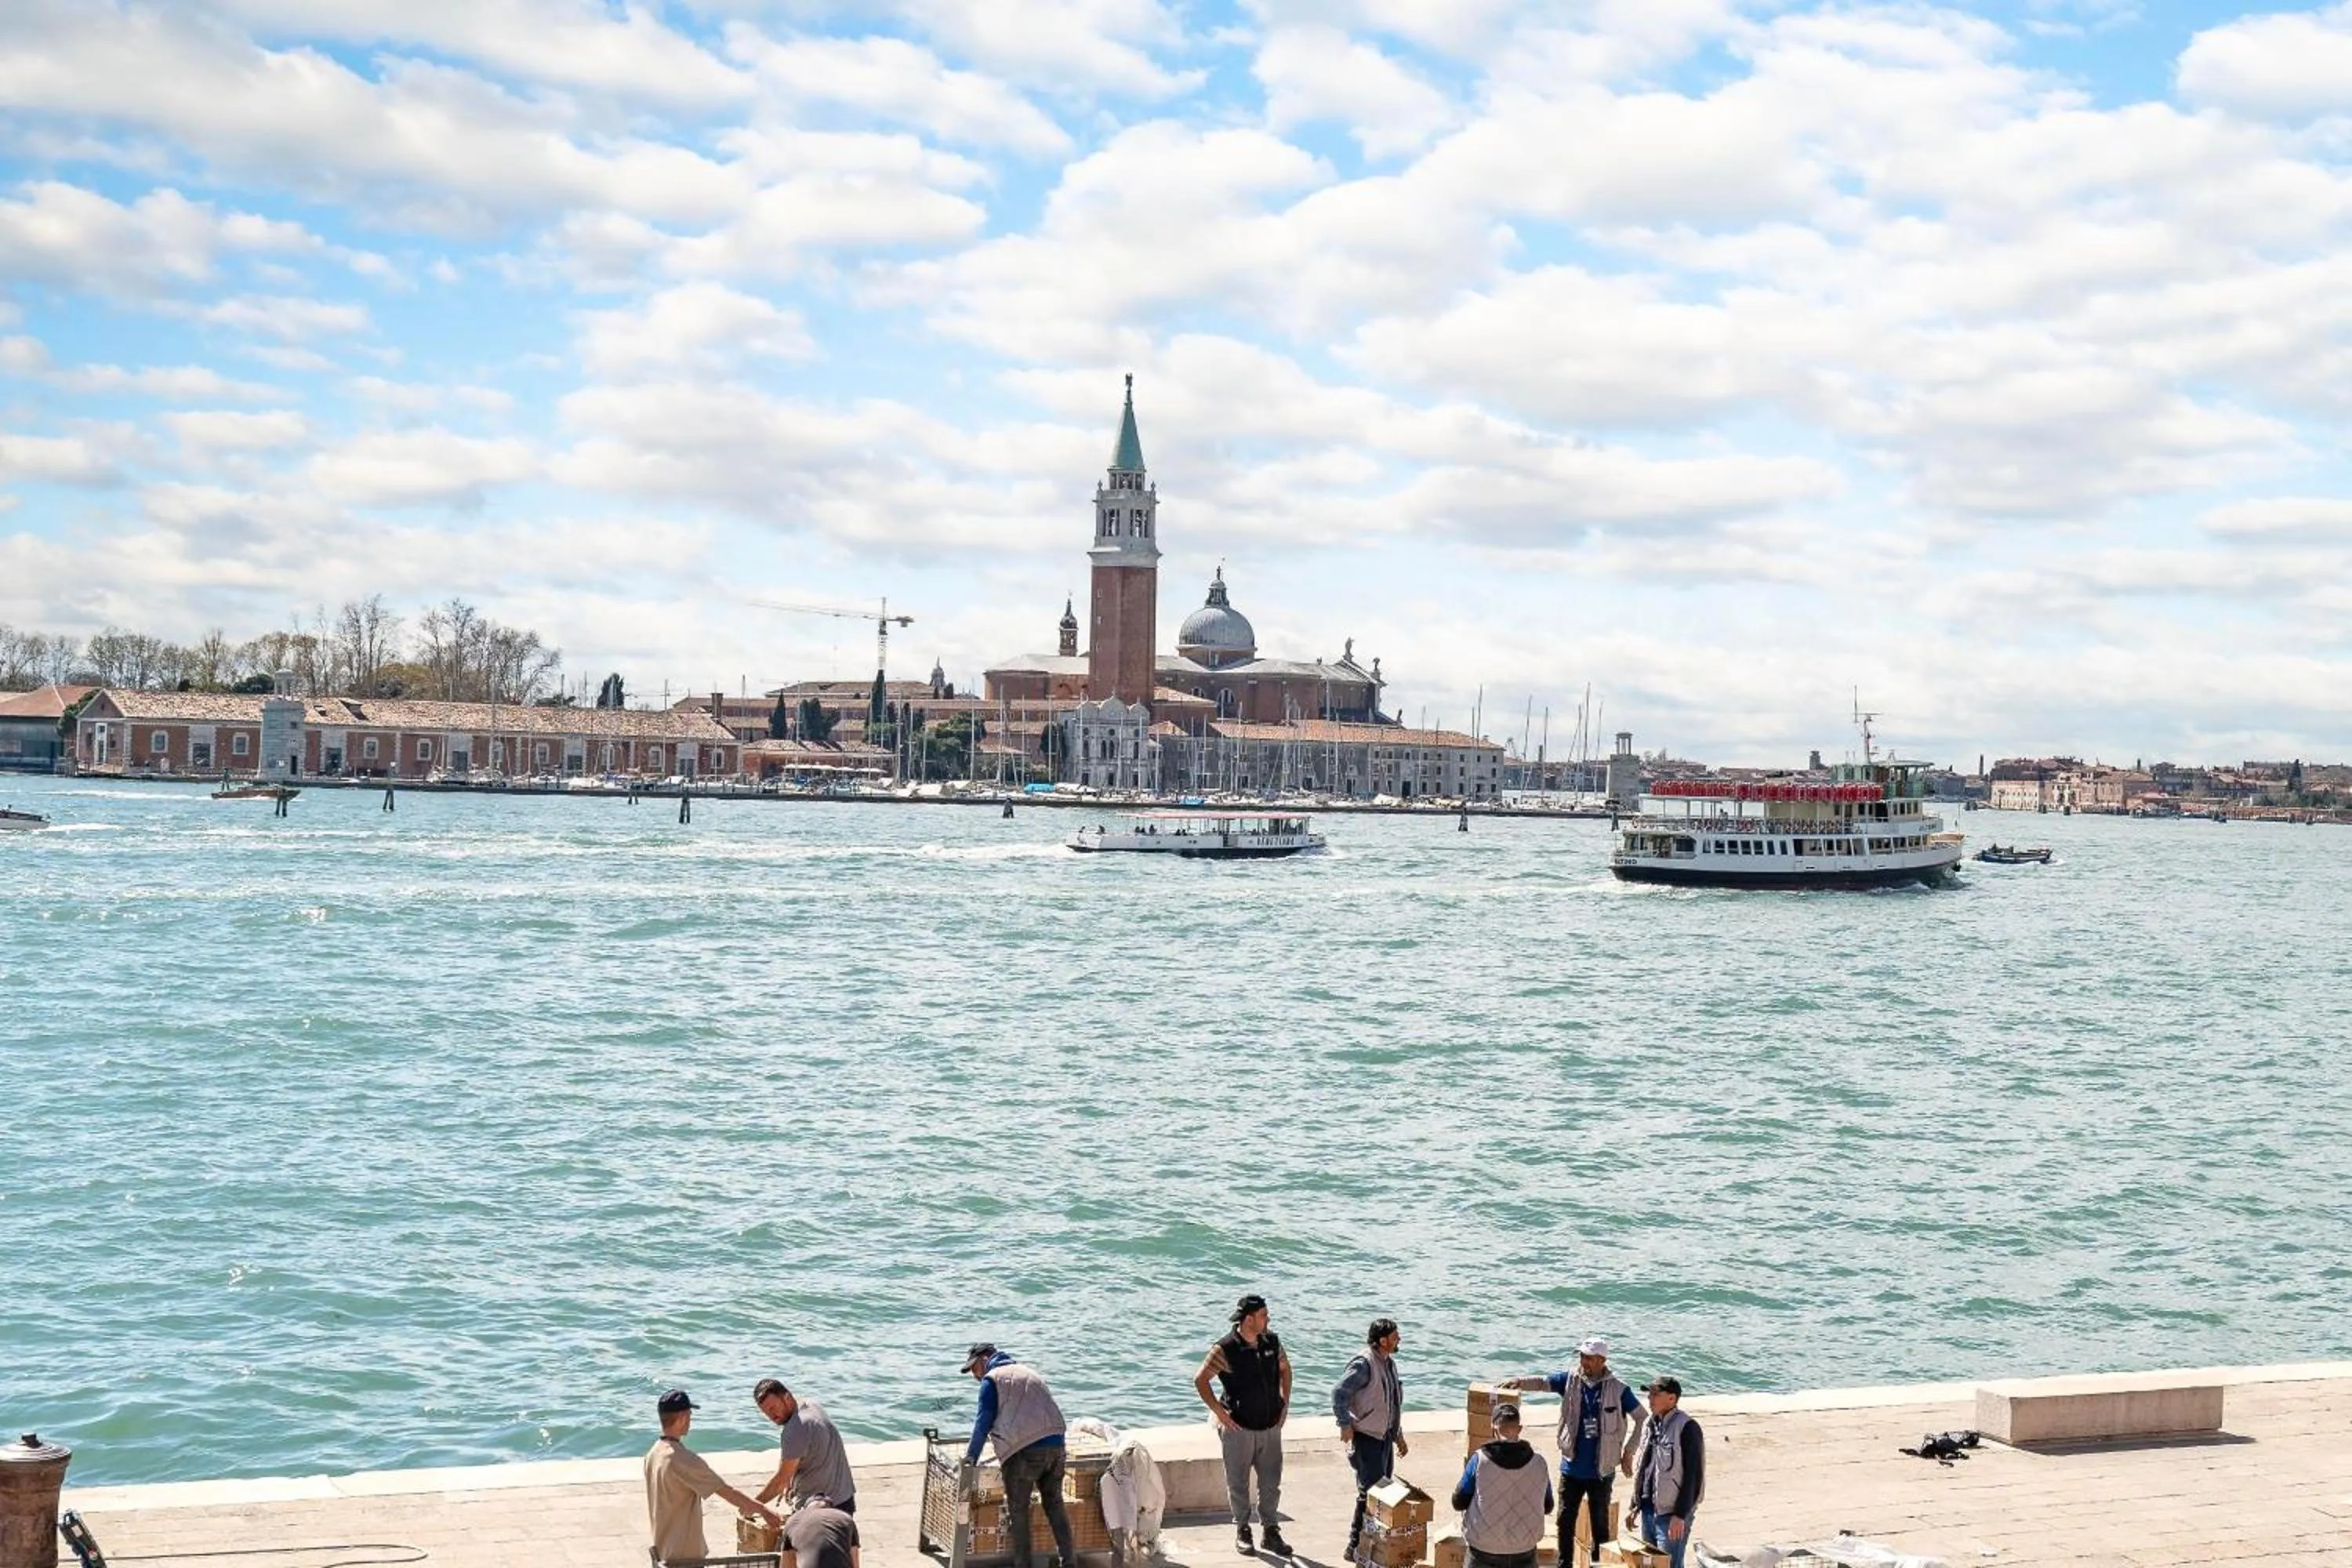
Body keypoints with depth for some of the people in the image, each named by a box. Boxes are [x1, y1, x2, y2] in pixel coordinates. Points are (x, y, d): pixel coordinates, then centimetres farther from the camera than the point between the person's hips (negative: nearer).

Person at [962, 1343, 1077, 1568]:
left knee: (1017, 1510, 5)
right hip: (1056, 1445, 7)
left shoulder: (991, 1380, 2)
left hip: (1025, 1451, -7)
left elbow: (983, 1422, -3)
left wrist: (971, 1459, 2)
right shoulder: (1027, 1372, 24)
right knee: (1055, 1505, 15)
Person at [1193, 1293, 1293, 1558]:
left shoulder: (1271, 1342, 1)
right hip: (1239, 1429, -5)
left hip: (1271, 1426, 5)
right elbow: (1200, 1381, -11)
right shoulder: (1225, 1350, -16)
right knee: (1238, 1483, 8)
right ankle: (1242, 1532, 21)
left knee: (1271, 1483, 9)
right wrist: (1220, 1413, -13)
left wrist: (1285, 1403, 11)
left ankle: (1271, 1532, 20)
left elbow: (1284, 1369, 19)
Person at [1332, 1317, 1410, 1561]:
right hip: (1367, 1438, -9)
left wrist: (1399, 1436, 23)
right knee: (1370, 1491, -9)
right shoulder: (1364, 1364, -19)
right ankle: (1356, 1545, -2)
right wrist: (1345, 1425, -21)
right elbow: (1340, 1393, -25)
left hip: (1385, 1437, 9)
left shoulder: (1389, 1363, 11)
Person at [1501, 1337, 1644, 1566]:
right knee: (1565, 1521, 8)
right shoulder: (1570, 1381, 0)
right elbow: (1542, 1381, -10)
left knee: (1600, 1524, 7)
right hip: (1572, 1467, 3)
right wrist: (1519, 1381, -30)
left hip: (1601, 1470, -3)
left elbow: (1642, 1418, 0)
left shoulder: (1617, 1388, -7)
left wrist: (1628, 1453, -2)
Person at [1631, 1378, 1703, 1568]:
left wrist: (1681, 1515, -20)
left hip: (1671, 1515, -8)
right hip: (1649, 1510, 8)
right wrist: (1635, 1504, 18)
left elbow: (1693, 1475, -17)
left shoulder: (1686, 1428, -14)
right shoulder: (1653, 1425, 11)